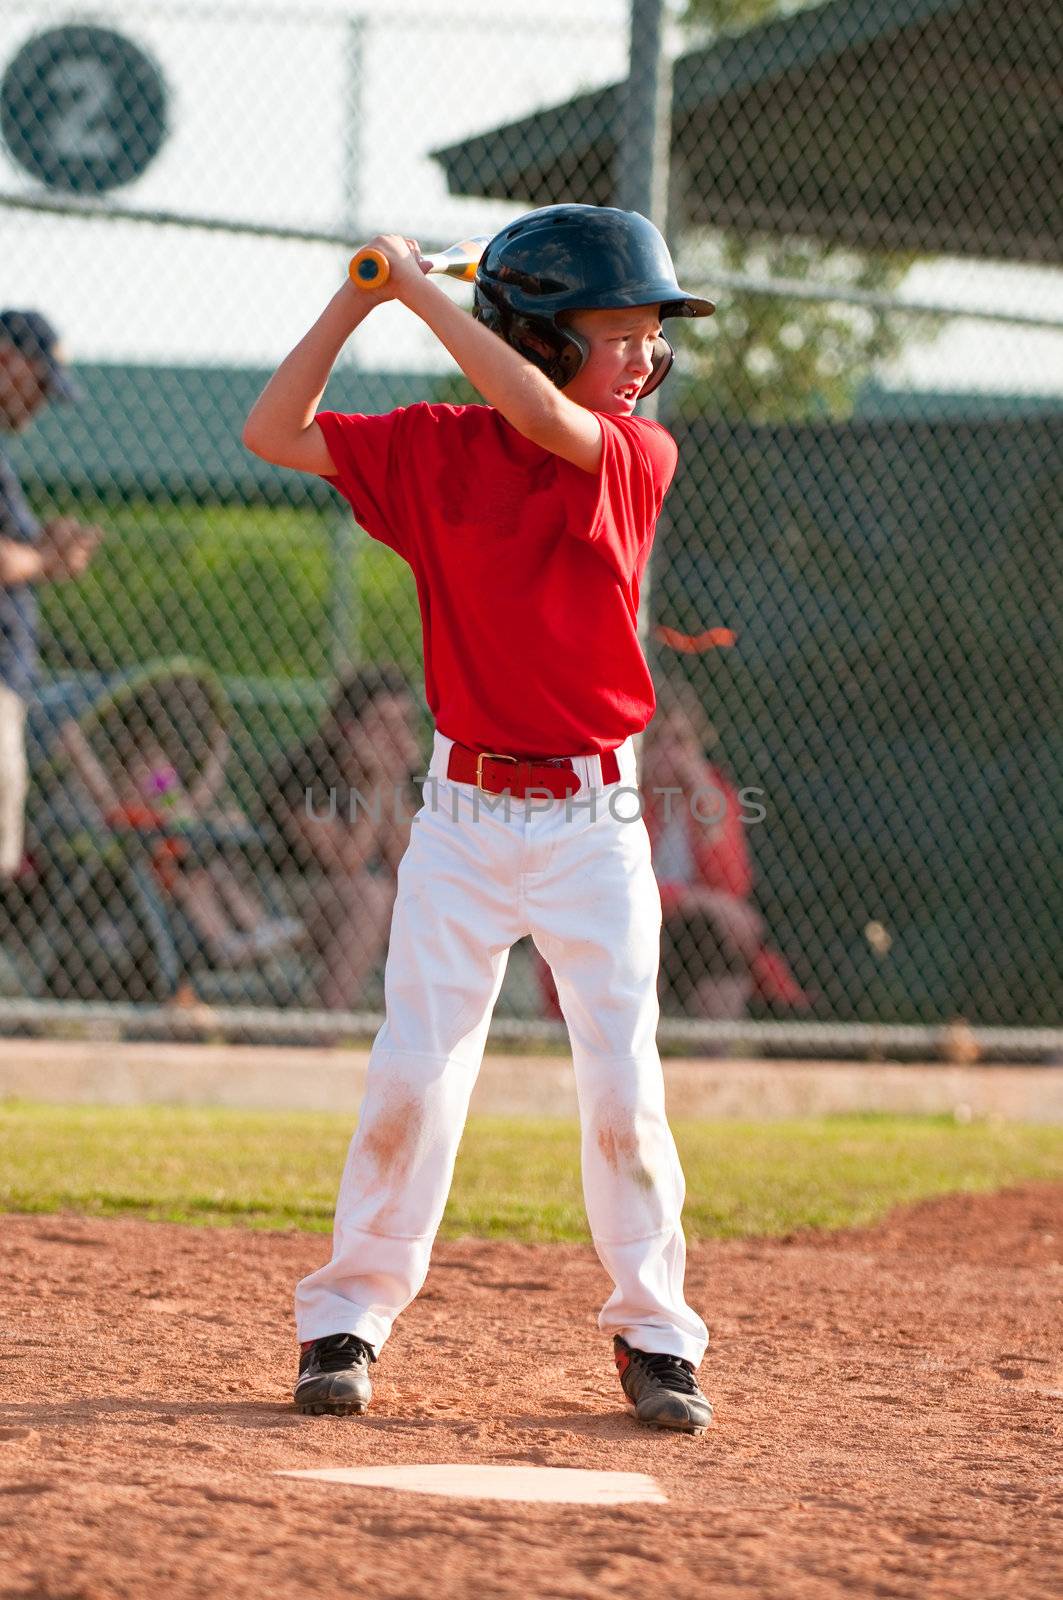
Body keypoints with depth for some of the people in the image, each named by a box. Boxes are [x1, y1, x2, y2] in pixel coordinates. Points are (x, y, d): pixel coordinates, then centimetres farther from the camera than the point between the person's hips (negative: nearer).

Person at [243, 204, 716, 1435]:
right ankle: (347, 1319, 10)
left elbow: (544, 420, -23)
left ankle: (654, 1334, 12)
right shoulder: (435, 450, 0)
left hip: (594, 819, 0)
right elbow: (274, 433, -4)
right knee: (414, 1075, -2)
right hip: (465, 811, 0)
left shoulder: (636, 456, -3)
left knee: (623, 1086, -1)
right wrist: (356, 300, -11)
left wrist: (422, 287, -21)